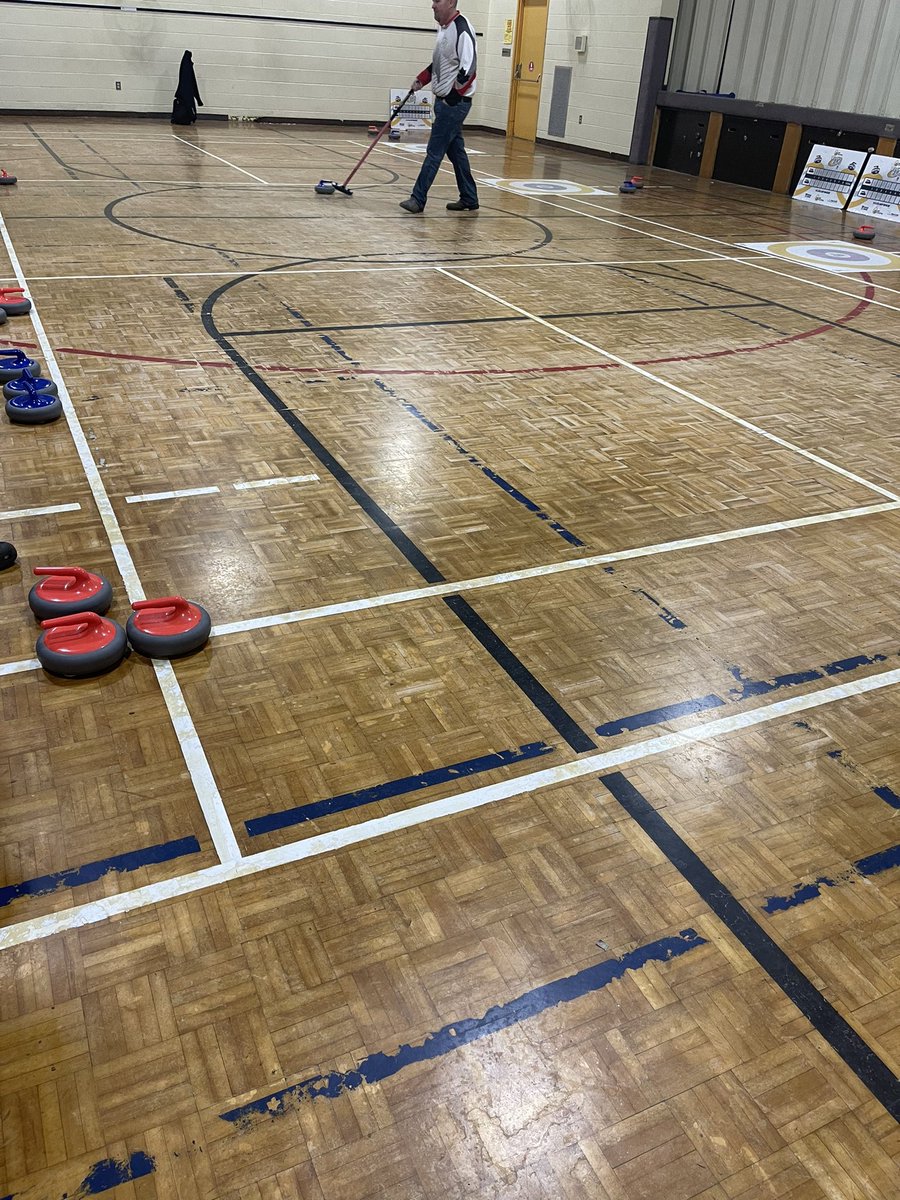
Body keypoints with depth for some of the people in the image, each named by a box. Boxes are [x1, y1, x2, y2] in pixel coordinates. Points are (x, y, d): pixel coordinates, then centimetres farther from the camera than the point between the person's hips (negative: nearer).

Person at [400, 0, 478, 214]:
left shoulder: (462, 29, -15)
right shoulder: (444, 28, 13)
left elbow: (468, 68, -21)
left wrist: (452, 97, -20)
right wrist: (422, 78, 15)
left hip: (455, 103, -9)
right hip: (444, 100, 9)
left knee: (434, 152, -8)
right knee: (455, 150, 13)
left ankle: (418, 200, -5)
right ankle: (469, 199, 20)